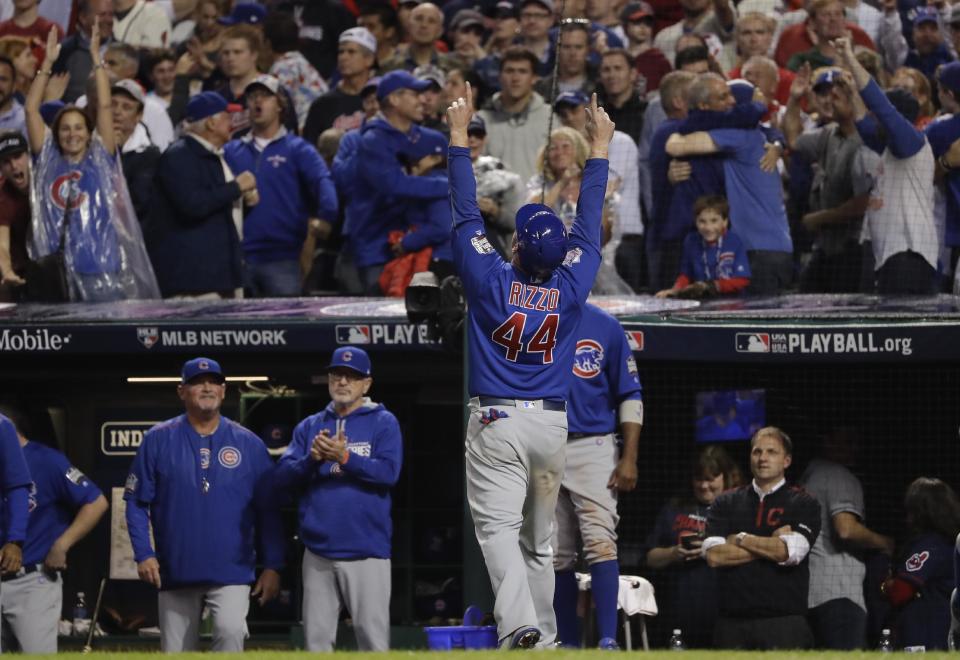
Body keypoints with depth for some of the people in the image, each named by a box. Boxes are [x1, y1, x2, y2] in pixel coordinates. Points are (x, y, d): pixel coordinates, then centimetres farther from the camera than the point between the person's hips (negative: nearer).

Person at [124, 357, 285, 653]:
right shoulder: (158, 440, 2)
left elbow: (268, 510, 4)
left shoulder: (249, 444, 4)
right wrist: (144, 554, -10)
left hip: (232, 572, -1)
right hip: (175, 572, 1)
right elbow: (136, 502, 2)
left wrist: (272, 565, -2)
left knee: (231, 631, -26)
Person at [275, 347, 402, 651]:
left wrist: (345, 457, -21)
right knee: (316, 638, 6)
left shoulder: (383, 422, 4)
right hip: (318, 554, 4)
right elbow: (283, 475, 5)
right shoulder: (309, 426, 15)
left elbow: (388, 472, -10)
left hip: (366, 553, -4)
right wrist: (312, 460, -14)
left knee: (373, 637, -8)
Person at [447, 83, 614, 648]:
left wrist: (459, 135, 4)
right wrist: (600, 148, 17)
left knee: (498, 527, -13)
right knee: (539, 538, 13)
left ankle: (519, 623, -33)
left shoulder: (492, 282, -10)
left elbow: (467, 215, -3)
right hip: (553, 423, 4)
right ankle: (544, 639, 17)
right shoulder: (571, 286, -3)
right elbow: (589, 224, 7)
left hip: (497, 422, -4)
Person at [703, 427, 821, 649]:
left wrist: (740, 539, 1)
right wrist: (772, 545, -2)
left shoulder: (803, 504, 8)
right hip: (732, 621, 3)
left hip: (784, 621, -3)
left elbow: (791, 552, -9)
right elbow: (714, 555, 0)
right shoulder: (726, 503, 15)